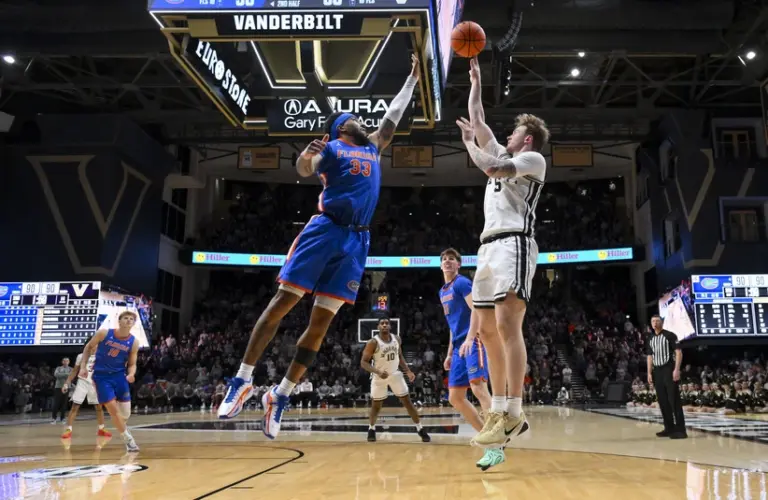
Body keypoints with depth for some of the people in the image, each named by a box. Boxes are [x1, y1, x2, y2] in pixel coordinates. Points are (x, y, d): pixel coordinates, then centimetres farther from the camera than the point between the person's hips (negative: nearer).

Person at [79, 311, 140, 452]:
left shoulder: (134, 342, -8)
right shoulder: (104, 333, -12)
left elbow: (132, 364, 1)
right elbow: (88, 347, 4)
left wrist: (131, 374, -21)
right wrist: (83, 366, -2)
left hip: (119, 375, 2)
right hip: (101, 376, -2)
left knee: (126, 414, 1)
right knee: (113, 409, -11)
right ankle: (128, 439, 5)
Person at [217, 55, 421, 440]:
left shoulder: (372, 148, 27)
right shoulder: (330, 147, 9)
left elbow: (393, 115, 35)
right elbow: (304, 170, -9)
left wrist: (413, 77, 39)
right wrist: (306, 156, -31)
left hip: (356, 240, 5)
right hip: (325, 229, -5)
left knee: (321, 321, -1)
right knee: (282, 301, -8)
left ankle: (281, 395, 5)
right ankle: (243, 380, 1)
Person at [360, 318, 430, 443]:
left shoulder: (397, 339, -4)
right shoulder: (373, 342, -19)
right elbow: (363, 362, -19)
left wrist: (408, 371, 0)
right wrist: (378, 372, -33)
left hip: (395, 374, 3)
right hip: (379, 377, -3)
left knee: (407, 402, 1)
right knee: (376, 405, 5)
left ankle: (420, 430, 8)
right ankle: (371, 429, 29)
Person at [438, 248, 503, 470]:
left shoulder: (462, 282, -3)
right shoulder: (443, 291, 23)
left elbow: (476, 310, -17)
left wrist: (469, 339, -28)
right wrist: (450, 353, 23)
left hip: (473, 342, -9)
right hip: (460, 346, 10)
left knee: (478, 388, -22)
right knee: (455, 397, 5)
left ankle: (496, 448, -22)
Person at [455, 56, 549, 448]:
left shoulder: (533, 159, 5)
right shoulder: (503, 156, 29)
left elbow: (494, 168, -14)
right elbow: (477, 120, 33)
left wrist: (469, 143, 1)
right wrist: (476, 82, 36)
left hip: (513, 244, -9)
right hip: (489, 246, 9)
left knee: (507, 324, -21)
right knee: (488, 330, 4)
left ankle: (514, 413, -23)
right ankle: (498, 411, 8)